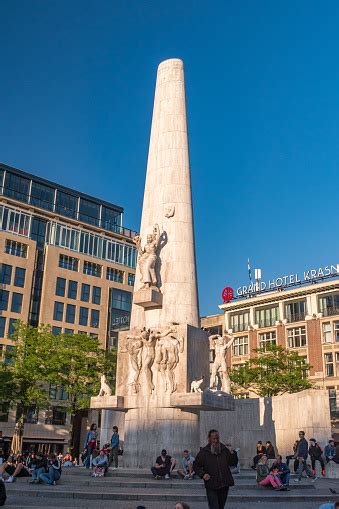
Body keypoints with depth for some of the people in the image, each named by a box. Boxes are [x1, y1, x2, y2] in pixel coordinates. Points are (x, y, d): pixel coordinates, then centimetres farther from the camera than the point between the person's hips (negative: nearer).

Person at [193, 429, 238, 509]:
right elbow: (196, 466, 5)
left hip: (224, 484, 3)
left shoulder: (225, 449, 3)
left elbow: (233, 463, 4)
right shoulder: (203, 451, -3)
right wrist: (202, 474, -11)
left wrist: (232, 453, -13)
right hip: (211, 486, -3)